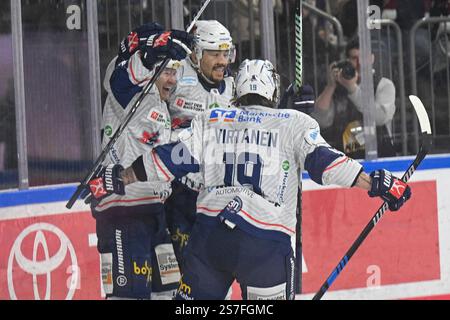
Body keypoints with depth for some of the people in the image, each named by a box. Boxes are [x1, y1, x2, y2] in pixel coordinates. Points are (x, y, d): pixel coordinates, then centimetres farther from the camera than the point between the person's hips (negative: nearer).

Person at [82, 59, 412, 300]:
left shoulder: (211, 120, 15)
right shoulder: (295, 123, 6)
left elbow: (173, 158, 11)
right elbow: (322, 161, -4)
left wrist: (122, 178, 20)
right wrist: (375, 183, -5)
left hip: (209, 233, 3)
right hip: (265, 243, -3)